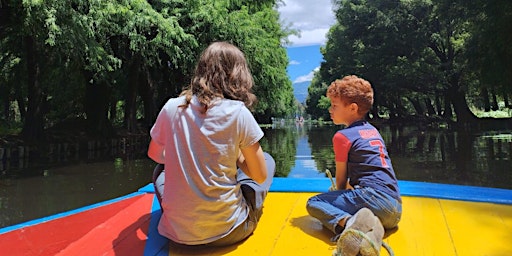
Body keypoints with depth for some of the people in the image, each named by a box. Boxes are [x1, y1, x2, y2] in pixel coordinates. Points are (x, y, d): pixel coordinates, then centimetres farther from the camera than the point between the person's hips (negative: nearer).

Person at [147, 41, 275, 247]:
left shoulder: (172, 107, -5)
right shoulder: (238, 112, -14)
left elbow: (155, 155, 13)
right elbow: (260, 177, -7)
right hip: (227, 233, -3)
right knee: (267, 160, 18)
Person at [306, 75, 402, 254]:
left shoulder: (343, 135, -4)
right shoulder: (372, 130, 19)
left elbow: (340, 179, 3)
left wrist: (339, 192, 23)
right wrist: (343, 188, 32)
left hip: (373, 196, -9)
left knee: (313, 203, -1)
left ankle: (346, 222, -28)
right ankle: (367, 224, -2)